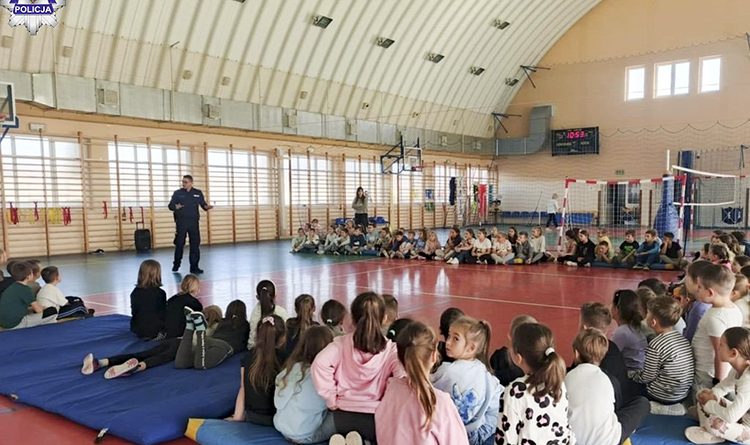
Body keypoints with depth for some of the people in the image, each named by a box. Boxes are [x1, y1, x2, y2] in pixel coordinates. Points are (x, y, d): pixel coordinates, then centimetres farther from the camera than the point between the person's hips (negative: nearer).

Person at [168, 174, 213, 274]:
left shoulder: (198, 193, 7)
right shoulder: (177, 193, 3)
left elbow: (203, 204, 10)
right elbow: (170, 205, 2)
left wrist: (207, 207, -14)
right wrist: (175, 207, -21)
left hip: (194, 222, 1)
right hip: (181, 222, -1)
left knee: (195, 244, 0)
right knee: (179, 244, 2)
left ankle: (194, 267, 8)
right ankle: (176, 265, 20)